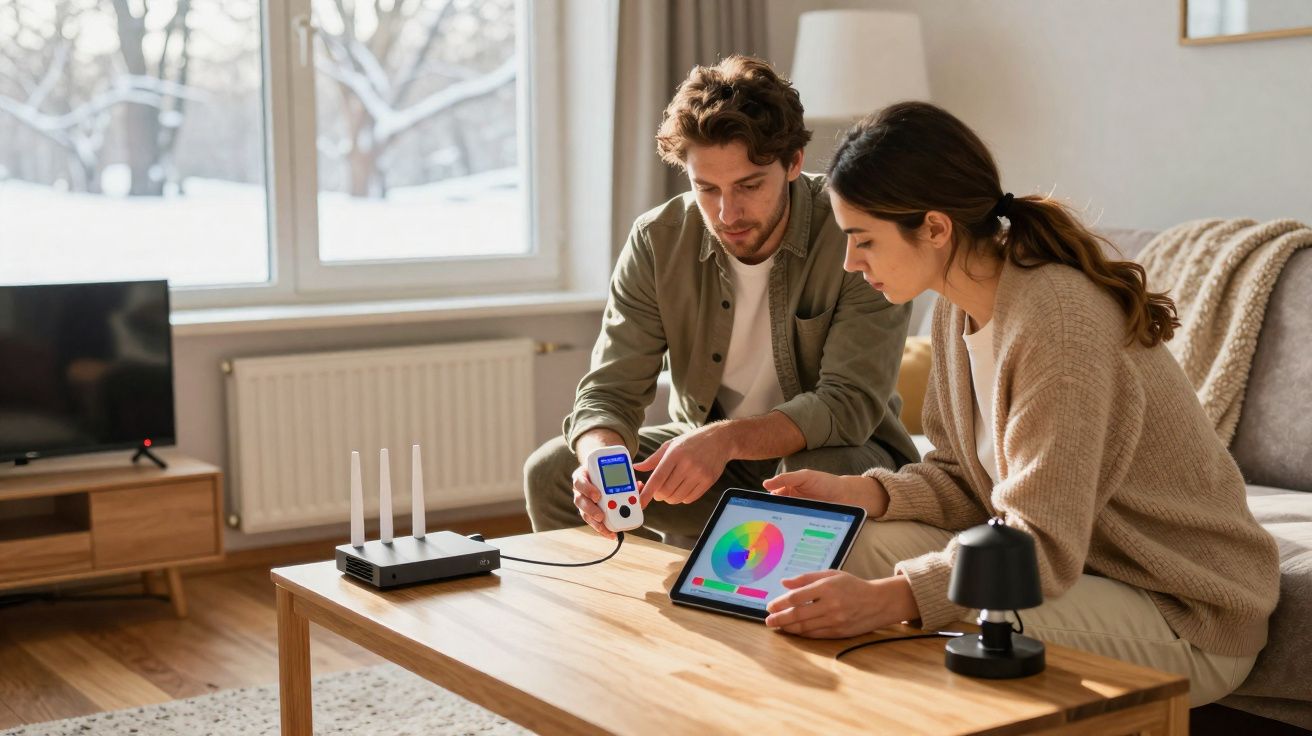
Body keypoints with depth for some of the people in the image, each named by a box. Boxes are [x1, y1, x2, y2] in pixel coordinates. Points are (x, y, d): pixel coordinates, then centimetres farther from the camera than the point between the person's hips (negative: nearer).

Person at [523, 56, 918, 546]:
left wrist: (728, 438, -43)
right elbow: (608, 391, -12)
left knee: (821, 474, -38)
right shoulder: (656, 242, -10)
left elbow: (850, 402, -27)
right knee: (550, 471, -12)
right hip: (706, 464, 4)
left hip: (832, 454, -3)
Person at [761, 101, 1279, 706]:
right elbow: (963, 476, 7)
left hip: (1183, 614, -8)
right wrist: (854, 492, -10)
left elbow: (1041, 545, -31)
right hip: (1075, 560, 8)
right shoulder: (960, 310, 1)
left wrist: (886, 599, -42)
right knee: (863, 545, -5)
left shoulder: (1057, 321, -27)